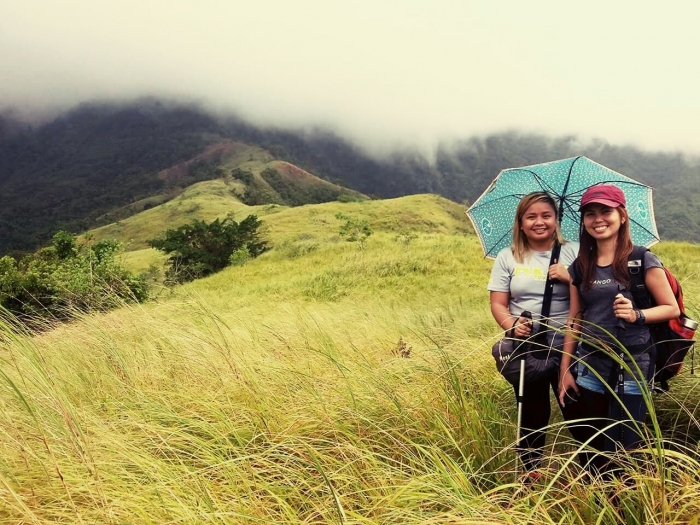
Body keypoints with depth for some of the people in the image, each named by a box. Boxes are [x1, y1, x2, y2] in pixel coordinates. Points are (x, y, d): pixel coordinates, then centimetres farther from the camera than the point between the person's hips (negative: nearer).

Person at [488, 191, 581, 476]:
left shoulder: (573, 252, 4)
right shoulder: (508, 257, 4)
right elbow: (498, 304, 2)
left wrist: (570, 278, -17)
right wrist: (512, 324, -17)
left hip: (568, 349, 0)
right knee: (532, 415, 11)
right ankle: (532, 472, 28)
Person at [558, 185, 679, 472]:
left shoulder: (642, 261, -6)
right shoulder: (580, 267, 7)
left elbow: (672, 308, -3)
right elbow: (574, 320, 10)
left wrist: (636, 315, -21)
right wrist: (565, 369, 8)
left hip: (632, 365, -4)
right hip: (590, 365, 5)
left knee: (623, 450, -2)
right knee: (596, 447, 13)